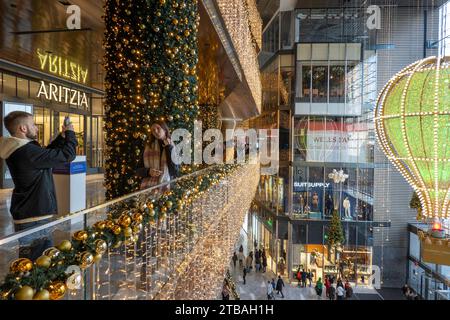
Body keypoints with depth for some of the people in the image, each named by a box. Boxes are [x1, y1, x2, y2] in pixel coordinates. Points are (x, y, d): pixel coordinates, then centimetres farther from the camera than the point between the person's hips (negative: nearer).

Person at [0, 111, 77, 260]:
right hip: (33, 217, -10)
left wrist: (62, 136, 13)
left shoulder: (16, 150, 8)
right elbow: (67, 155, -21)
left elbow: (47, 154, 21)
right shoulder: (27, 151, -23)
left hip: (27, 213, 10)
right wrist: (70, 133, -5)